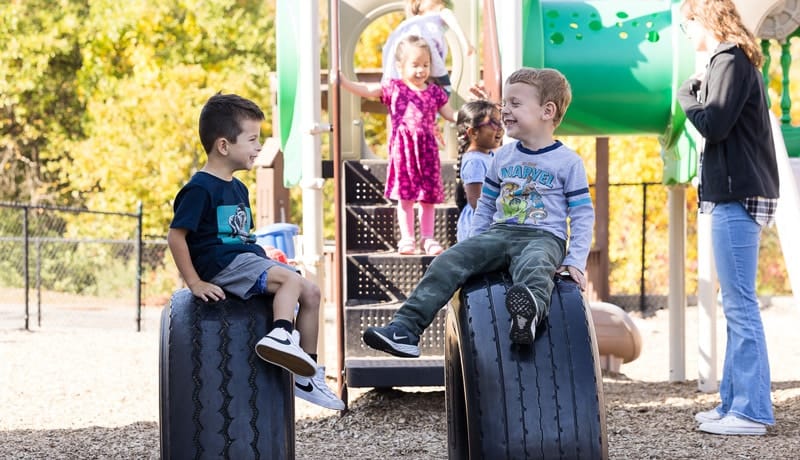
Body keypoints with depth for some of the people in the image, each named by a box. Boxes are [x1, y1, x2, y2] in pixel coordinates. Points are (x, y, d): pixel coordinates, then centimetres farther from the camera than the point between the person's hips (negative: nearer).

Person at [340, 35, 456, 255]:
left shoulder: (434, 92, 9)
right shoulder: (393, 89, 1)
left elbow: (450, 115, 18)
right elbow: (363, 90, -5)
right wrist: (341, 80, -16)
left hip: (427, 150, 2)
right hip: (403, 149, -2)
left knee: (428, 196, 6)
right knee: (405, 196, 1)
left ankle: (427, 238, 16)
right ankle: (407, 239, 10)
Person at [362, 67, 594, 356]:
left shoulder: (568, 162, 1)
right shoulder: (502, 157, 17)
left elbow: (583, 215, 1)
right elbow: (486, 204, 27)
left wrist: (575, 261, -9)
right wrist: (476, 244, 16)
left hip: (544, 237, -5)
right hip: (500, 232, 5)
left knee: (533, 266, -41)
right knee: (449, 261, -19)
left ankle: (531, 308, -76)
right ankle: (405, 328, -28)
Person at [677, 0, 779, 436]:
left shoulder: (730, 61, -10)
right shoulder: (738, 60, 19)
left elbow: (714, 125, -17)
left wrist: (687, 95, -3)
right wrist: (698, 94, 4)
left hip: (738, 197, -10)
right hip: (738, 194, 10)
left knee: (740, 306, -10)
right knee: (737, 306, 12)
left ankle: (751, 411, -9)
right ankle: (734, 402, 16)